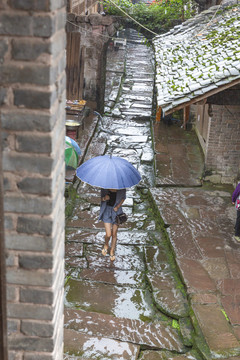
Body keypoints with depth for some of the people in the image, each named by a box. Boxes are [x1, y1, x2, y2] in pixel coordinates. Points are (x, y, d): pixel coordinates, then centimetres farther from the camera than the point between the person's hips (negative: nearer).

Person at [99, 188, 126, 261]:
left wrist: (118, 206, -11)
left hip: (116, 211, 0)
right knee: (108, 234, -5)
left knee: (114, 234, 9)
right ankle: (106, 245, 31)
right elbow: (101, 198, 0)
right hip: (107, 210, 0)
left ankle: (112, 252, 33)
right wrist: (104, 198, -24)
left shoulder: (122, 188, -15)